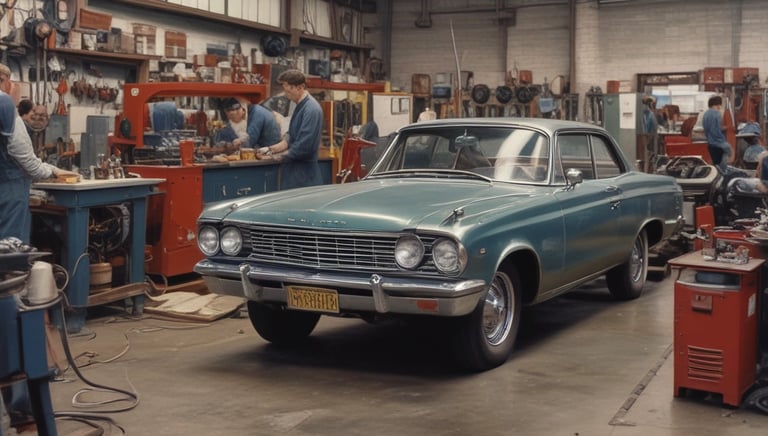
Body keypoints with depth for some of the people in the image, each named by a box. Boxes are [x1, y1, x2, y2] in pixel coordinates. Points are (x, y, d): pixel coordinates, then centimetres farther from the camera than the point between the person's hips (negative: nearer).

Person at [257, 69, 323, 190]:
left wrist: (282, 156, -10)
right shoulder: (300, 106, 12)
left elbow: (304, 147, -23)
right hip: (294, 170, 9)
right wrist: (271, 149, 7)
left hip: (304, 175, -9)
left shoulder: (312, 110, -19)